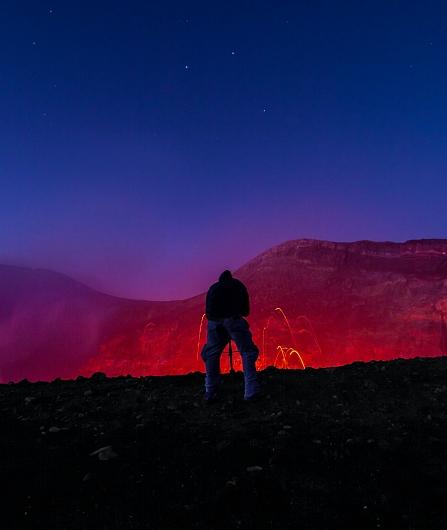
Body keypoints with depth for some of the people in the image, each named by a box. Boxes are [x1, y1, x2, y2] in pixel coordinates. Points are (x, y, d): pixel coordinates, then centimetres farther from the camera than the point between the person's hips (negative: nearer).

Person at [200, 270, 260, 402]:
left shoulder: (213, 288, 32)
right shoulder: (238, 285, 27)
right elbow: (246, 310, 23)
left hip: (214, 320, 2)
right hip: (233, 318, -2)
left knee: (211, 354, 16)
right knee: (247, 352, 6)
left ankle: (210, 393, 13)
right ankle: (250, 392, -3)